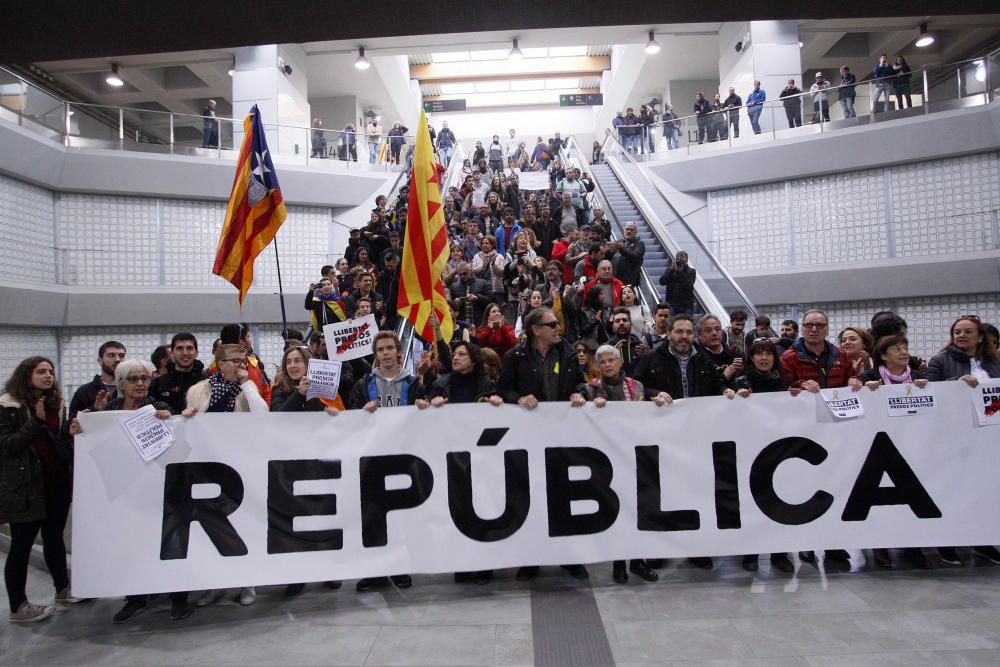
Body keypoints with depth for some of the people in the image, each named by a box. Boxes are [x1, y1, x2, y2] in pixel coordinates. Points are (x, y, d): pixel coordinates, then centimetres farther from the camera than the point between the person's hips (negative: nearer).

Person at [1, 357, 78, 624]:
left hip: (57, 482, 6)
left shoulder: (56, 404, 9)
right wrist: (36, 421, -21)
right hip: (26, 487, -6)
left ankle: (63, 589, 29)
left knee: (54, 538, 17)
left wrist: (70, 432, -7)